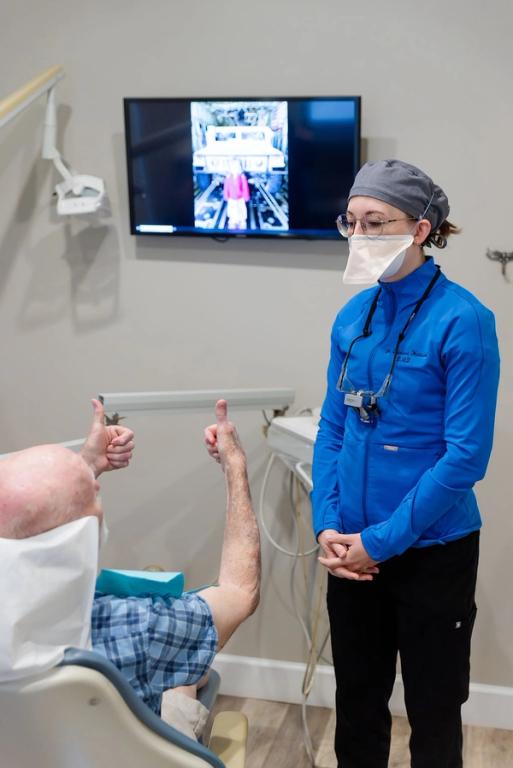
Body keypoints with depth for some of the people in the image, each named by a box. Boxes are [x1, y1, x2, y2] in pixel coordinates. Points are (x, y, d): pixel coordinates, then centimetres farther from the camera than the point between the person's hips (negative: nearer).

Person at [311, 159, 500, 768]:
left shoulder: (462, 321, -16)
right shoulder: (353, 315, 2)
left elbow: (466, 455, -18)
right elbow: (332, 428, 7)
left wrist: (382, 541, -16)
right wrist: (327, 525, -5)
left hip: (431, 551, -5)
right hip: (354, 548, 5)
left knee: (432, 711, 13)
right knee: (356, 700, 19)